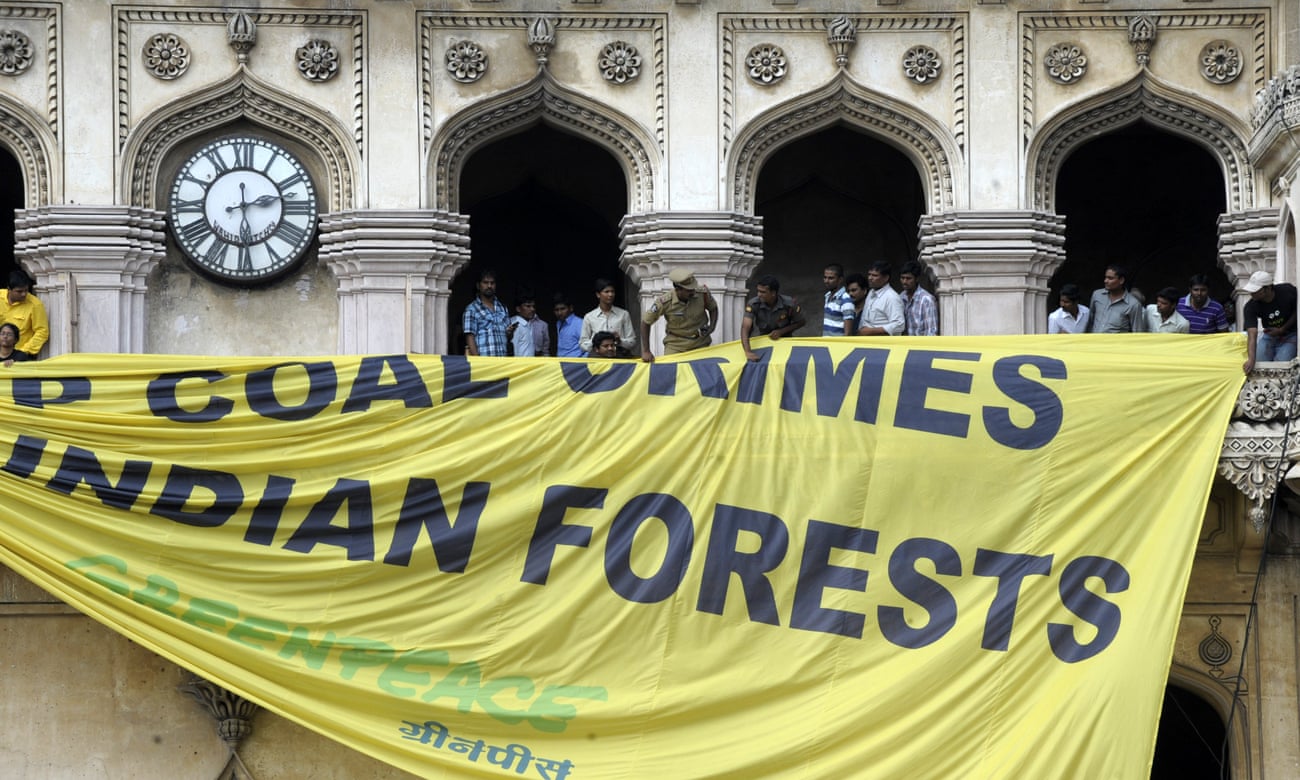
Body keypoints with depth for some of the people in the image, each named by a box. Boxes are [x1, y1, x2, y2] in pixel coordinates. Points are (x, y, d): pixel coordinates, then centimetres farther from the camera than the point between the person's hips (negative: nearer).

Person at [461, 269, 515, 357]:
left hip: (502, 359, 5)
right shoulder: (472, 309, 2)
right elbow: (470, 338, -4)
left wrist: (509, 332, -2)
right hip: (483, 359, -5)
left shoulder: (502, 308, 17)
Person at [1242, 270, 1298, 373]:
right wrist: (1251, 360, -48)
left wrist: (1282, 330, -16)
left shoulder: (1288, 291, -25)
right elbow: (1252, 335, -33)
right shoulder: (1251, 307, -24)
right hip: (1270, 335, 2)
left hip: (1290, 335, -2)